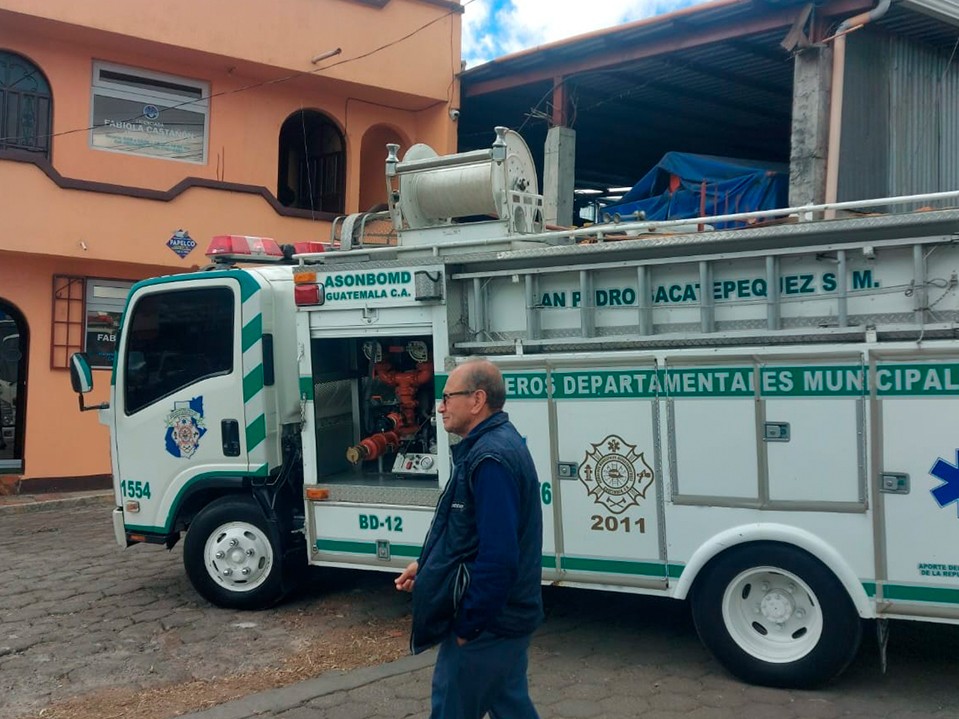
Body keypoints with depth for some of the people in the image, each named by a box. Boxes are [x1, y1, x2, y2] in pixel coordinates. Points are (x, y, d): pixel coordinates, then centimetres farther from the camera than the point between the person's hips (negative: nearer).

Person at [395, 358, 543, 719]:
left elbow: (498, 556, -29)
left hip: (486, 622, -10)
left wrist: (468, 624, -21)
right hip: (506, 614, 10)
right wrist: (426, 565, 15)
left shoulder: (490, 458, -24)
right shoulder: (496, 444, 10)